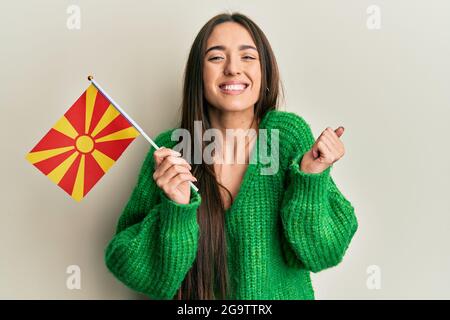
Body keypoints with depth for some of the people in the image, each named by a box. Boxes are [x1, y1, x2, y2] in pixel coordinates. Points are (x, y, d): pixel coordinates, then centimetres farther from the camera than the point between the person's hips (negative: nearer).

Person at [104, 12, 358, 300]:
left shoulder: (290, 134, -11)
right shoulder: (168, 149, -11)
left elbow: (315, 252, -10)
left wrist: (311, 178, -23)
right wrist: (176, 210, -26)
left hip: (279, 293, 0)